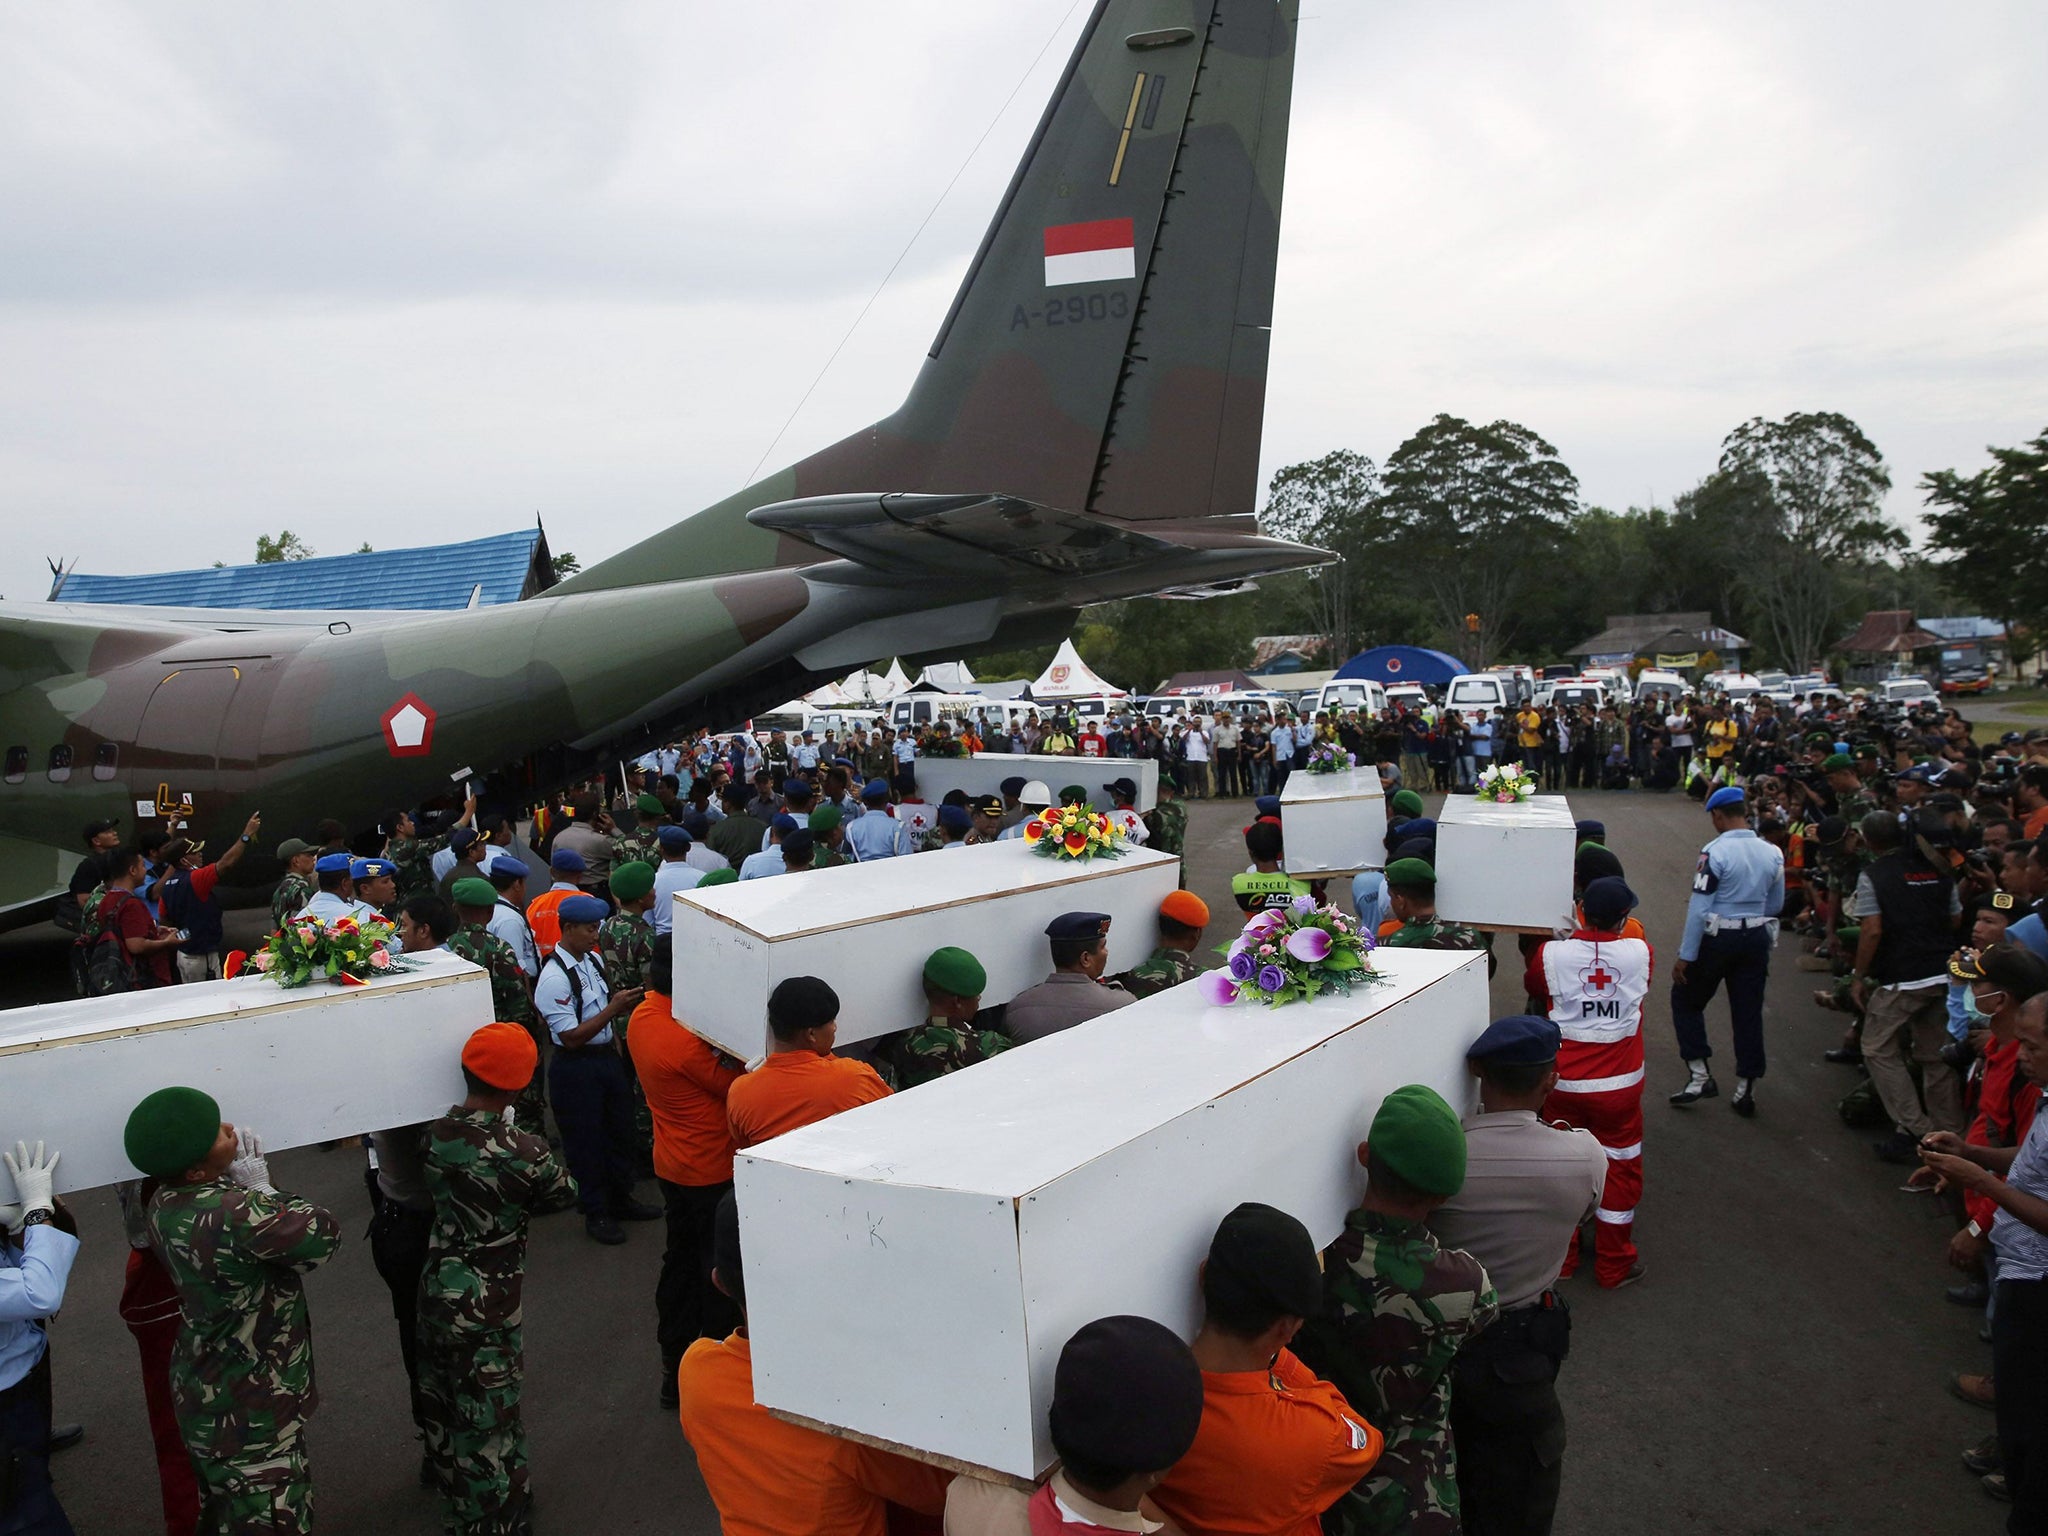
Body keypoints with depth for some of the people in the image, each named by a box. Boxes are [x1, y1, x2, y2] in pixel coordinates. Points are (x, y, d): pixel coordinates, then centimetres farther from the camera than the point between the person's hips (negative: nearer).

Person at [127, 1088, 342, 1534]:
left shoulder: (169, 1202, -4)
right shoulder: (228, 1214, -34)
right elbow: (323, 1235, -23)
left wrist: (249, 1189, -11)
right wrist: (263, 1188, -11)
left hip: (206, 1396, 9)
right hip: (249, 1418, -9)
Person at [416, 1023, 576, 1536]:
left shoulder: (434, 1132, -9)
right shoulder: (522, 1152, -24)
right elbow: (565, 1191, -5)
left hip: (436, 1290, 6)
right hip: (486, 1304, -6)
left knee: (444, 1408, 23)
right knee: (489, 1419, 9)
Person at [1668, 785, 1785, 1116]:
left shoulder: (1715, 852, -17)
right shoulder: (1772, 853, 3)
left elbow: (1699, 908, -17)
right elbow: (1776, 906, 13)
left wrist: (1685, 957, -13)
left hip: (1717, 939, -6)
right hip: (1756, 939, 6)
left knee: (1686, 999, 12)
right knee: (1749, 1011, 12)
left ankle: (1699, 1075, 7)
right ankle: (1746, 1089, 18)